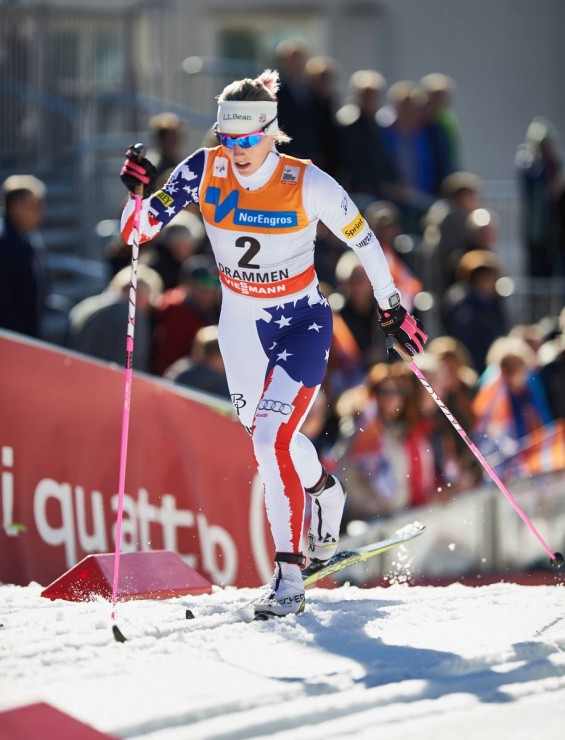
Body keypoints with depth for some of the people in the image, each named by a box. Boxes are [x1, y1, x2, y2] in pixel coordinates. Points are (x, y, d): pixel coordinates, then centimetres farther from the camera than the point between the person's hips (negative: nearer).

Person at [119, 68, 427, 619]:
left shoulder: (306, 184, -21)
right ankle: (324, 491, 51)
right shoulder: (205, 171, -14)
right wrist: (140, 191, -32)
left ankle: (289, 578, -13)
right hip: (241, 325, 5)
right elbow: (135, 232, -12)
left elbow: (362, 239, -7)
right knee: (265, 435, 18)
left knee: (271, 438, -20)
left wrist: (392, 310, 0)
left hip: (303, 324, -4)